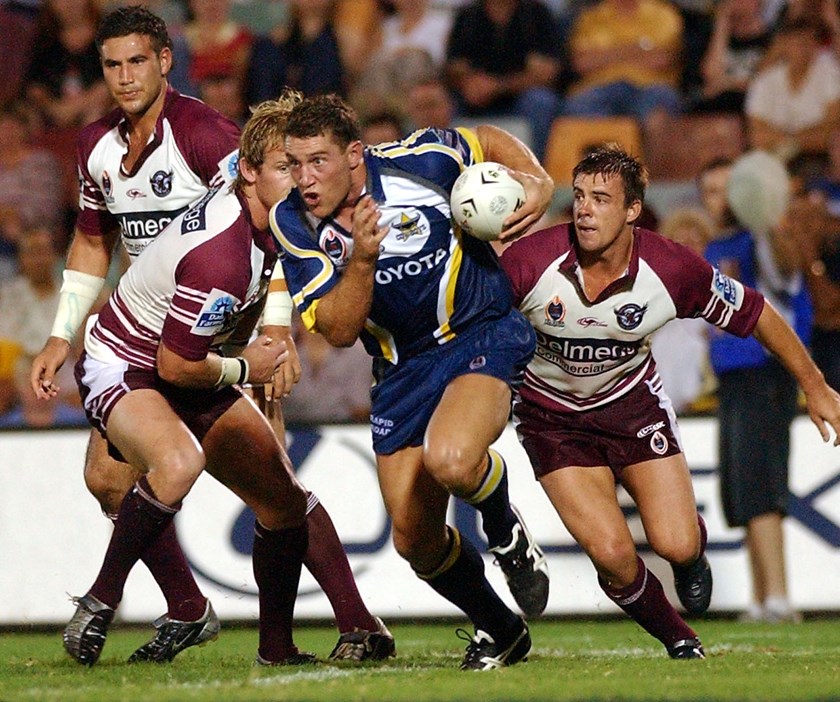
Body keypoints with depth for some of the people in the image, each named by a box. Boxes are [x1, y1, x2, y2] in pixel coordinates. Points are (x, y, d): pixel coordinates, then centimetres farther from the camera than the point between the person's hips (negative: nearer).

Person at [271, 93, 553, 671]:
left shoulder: (416, 164, -18)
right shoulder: (292, 224, -10)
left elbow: (488, 143, 5)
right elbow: (337, 332, -14)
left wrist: (537, 182, -13)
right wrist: (361, 259, -30)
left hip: (482, 336, -4)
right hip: (403, 370, 5)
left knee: (450, 460, -34)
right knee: (415, 538, 2)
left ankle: (506, 531, 1)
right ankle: (499, 631, 30)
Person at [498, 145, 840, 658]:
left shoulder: (675, 270, -21)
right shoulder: (529, 261, -27)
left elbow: (754, 313, -6)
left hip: (632, 400, 1)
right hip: (553, 416, -1)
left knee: (676, 546, -11)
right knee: (612, 554, -15)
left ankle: (694, 551, 30)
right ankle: (678, 640, 16)